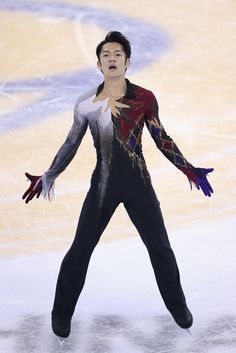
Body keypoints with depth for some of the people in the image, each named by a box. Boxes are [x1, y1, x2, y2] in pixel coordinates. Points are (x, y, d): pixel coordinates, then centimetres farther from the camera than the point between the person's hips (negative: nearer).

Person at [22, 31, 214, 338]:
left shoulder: (144, 98, -5)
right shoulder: (86, 103, -3)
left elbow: (162, 140, 6)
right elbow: (71, 145, 8)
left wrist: (189, 170, 4)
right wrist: (48, 177, 4)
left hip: (139, 185, 0)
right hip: (103, 186, 0)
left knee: (160, 247, 8)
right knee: (80, 250, 0)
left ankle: (178, 306, 29)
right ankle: (62, 312, 18)